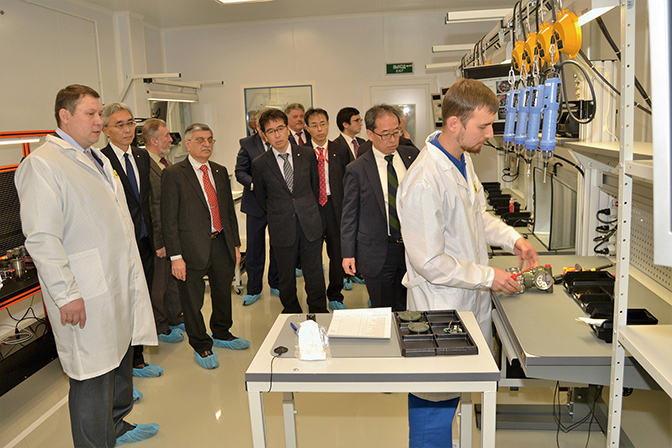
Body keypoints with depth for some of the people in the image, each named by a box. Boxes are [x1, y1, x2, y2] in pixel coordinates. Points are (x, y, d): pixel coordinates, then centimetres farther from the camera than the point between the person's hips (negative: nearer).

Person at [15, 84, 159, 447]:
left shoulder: (97, 158, 17)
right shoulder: (42, 163, -12)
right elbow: (41, 238, -18)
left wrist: (132, 274, 21)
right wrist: (66, 294, -20)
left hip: (119, 282, 9)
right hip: (86, 296, -9)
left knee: (120, 360, 22)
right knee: (93, 376, 1)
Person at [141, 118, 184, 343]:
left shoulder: (165, 162, 10)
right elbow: (145, 209, -20)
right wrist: (158, 242, -18)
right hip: (159, 239, -9)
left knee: (175, 279, 21)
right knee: (158, 285, 8)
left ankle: (175, 318, 38)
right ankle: (161, 328, 24)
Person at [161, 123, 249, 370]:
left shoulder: (220, 171, 11)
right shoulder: (173, 174, -8)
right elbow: (169, 218, -10)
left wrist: (235, 244, 12)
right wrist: (175, 256, -14)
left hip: (222, 243, 6)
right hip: (193, 248, -5)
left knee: (223, 294, 19)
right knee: (192, 301, 7)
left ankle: (221, 334, 41)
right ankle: (201, 346, 27)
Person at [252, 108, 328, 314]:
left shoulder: (307, 154, 2)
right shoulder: (260, 164, -3)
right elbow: (261, 197, 11)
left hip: (310, 226, 1)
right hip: (282, 230, -1)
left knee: (315, 276, 6)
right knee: (286, 278, 10)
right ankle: (292, 314, 29)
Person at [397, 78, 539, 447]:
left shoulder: (464, 159, 4)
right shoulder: (424, 181, -28)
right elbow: (429, 262, -25)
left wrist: (511, 237, 5)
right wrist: (487, 277, -17)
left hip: (470, 302, 9)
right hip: (441, 308, -9)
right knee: (435, 400, 8)